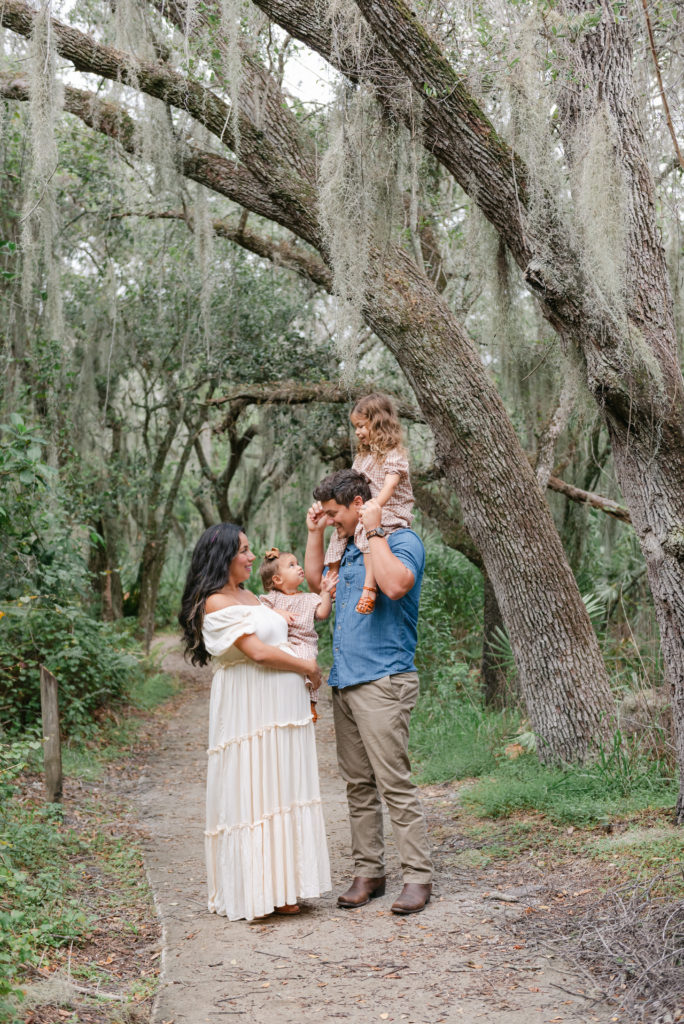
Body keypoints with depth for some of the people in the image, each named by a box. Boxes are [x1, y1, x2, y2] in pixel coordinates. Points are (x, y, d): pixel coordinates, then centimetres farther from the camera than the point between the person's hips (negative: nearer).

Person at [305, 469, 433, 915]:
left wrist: (374, 532, -17)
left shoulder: (403, 541, -6)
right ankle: (369, 872, 16)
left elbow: (395, 585, -27)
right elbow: (316, 582, 36)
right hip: (344, 682, 9)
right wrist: (315, 533, 24)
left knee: (395, 784, -8)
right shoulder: (350, 550, 19)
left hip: (382, 682, -9)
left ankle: (418, 877, -2)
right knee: (358, 785, 10)